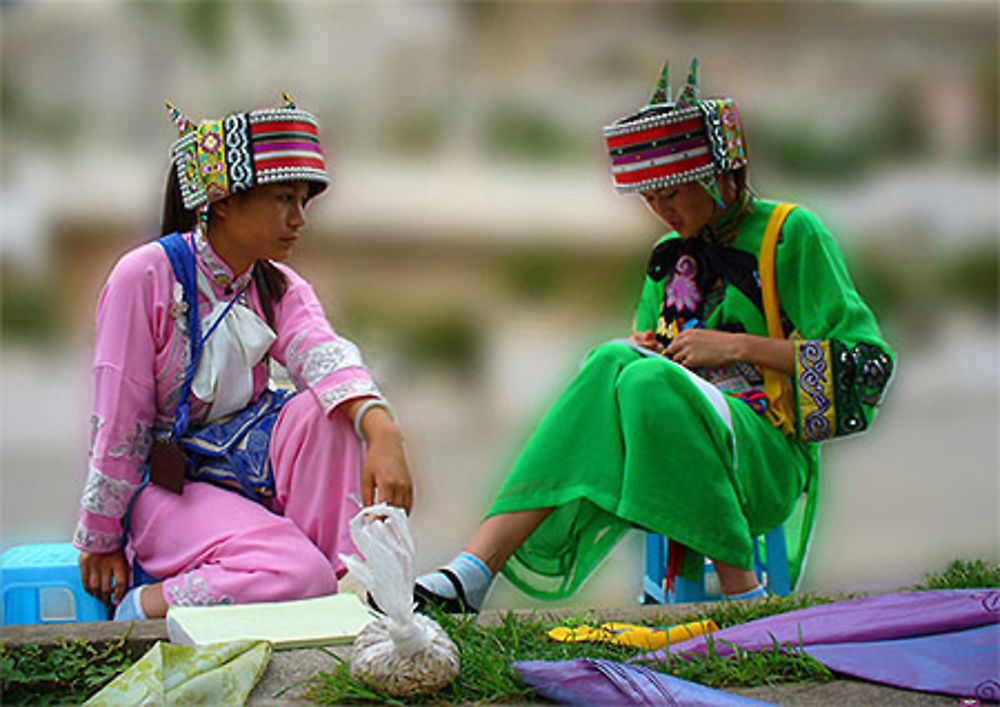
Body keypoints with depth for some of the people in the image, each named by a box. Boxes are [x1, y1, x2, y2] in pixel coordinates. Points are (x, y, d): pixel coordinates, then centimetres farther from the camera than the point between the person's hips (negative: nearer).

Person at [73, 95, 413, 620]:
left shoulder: (280, 288, 4)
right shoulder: (146, 276, -14)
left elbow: (323, 357, -19)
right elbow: (119, 423, -11)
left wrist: (383, 433, -39)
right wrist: (100, 540, -6)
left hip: (248, 459, 6)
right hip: (166, 482, -6)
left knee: (333, 409, -23)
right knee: (296, 577, -29)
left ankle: (344, 580, -17)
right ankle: (138, 611, -9)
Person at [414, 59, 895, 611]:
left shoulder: (791, 234, 1)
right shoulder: (671, 253, 19)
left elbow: (867, 364, -5)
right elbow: (646, 349, 28)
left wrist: (735, 344, -10)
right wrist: (636, 348, 3)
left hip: (766, 457, -5)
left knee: (649, 383, -32)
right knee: (613, 363, -26)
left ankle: (740, 590, -26)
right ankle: (473, 570, -40)